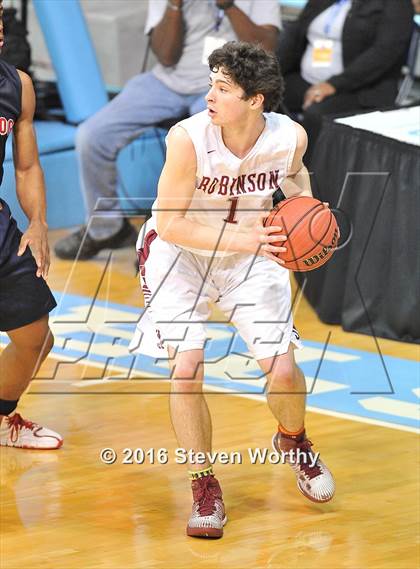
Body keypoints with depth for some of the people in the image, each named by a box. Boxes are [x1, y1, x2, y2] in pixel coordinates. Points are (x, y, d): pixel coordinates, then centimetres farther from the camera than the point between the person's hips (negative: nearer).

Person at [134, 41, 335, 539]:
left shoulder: (290, 136, -19)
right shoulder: (188, 138, -30)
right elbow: (168, 223, -26)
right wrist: (244, 239, -33)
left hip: (251, 256, 2)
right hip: (179, 254, -2)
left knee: (282, 370, -7)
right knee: (186, 368, -17)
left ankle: (293, 442, 29)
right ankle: (204, 489, 3)